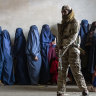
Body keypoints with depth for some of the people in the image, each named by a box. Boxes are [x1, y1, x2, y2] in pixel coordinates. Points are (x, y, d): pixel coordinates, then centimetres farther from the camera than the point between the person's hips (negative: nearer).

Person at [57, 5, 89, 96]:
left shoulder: (74, 22, -3)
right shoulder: (62, 24, 18)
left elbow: (73, 36, -15)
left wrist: (64, 45, -24)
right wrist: (59, 46, 8)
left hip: (72, 49, -6)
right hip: (64, 50, 6)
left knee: (76, 71, -5)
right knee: (61, 71, 2)